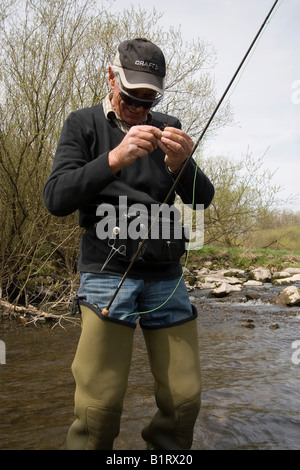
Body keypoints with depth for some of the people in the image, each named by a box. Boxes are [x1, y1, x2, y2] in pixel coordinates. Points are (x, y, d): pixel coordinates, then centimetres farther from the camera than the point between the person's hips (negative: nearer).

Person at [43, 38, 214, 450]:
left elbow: (202, 200, 5)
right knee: (99, 405, -9)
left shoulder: (168, 129, 12)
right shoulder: (83, 125, 4)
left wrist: (181, 164, -16)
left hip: (166, 275, 3)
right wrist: (115, 158, -23)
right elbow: (56, 199, -9)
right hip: (108, 272, -3)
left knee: (184, 399, 2)